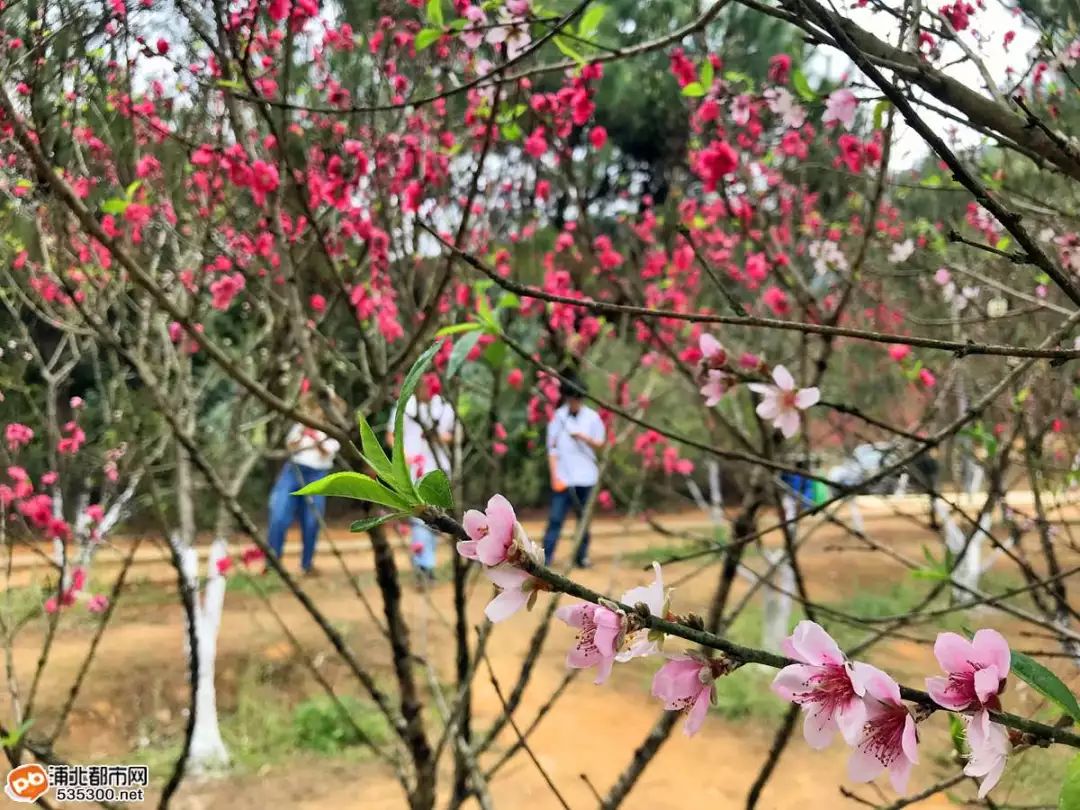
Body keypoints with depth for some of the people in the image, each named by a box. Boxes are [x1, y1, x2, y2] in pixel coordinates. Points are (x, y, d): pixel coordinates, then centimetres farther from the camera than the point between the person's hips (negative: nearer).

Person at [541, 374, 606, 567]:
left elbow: (600, 443, 5)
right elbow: (552, 449, -1)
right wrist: (554, 476, -8)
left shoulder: (592, 417, 2)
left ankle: (582, 557, 17)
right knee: (556, 518, -6)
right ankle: (545, 558, -6)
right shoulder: (558, 417, 0)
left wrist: (584, 437, -16)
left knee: (584, 518, 8)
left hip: (586, 477, 2)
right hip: (563, 477, -1)